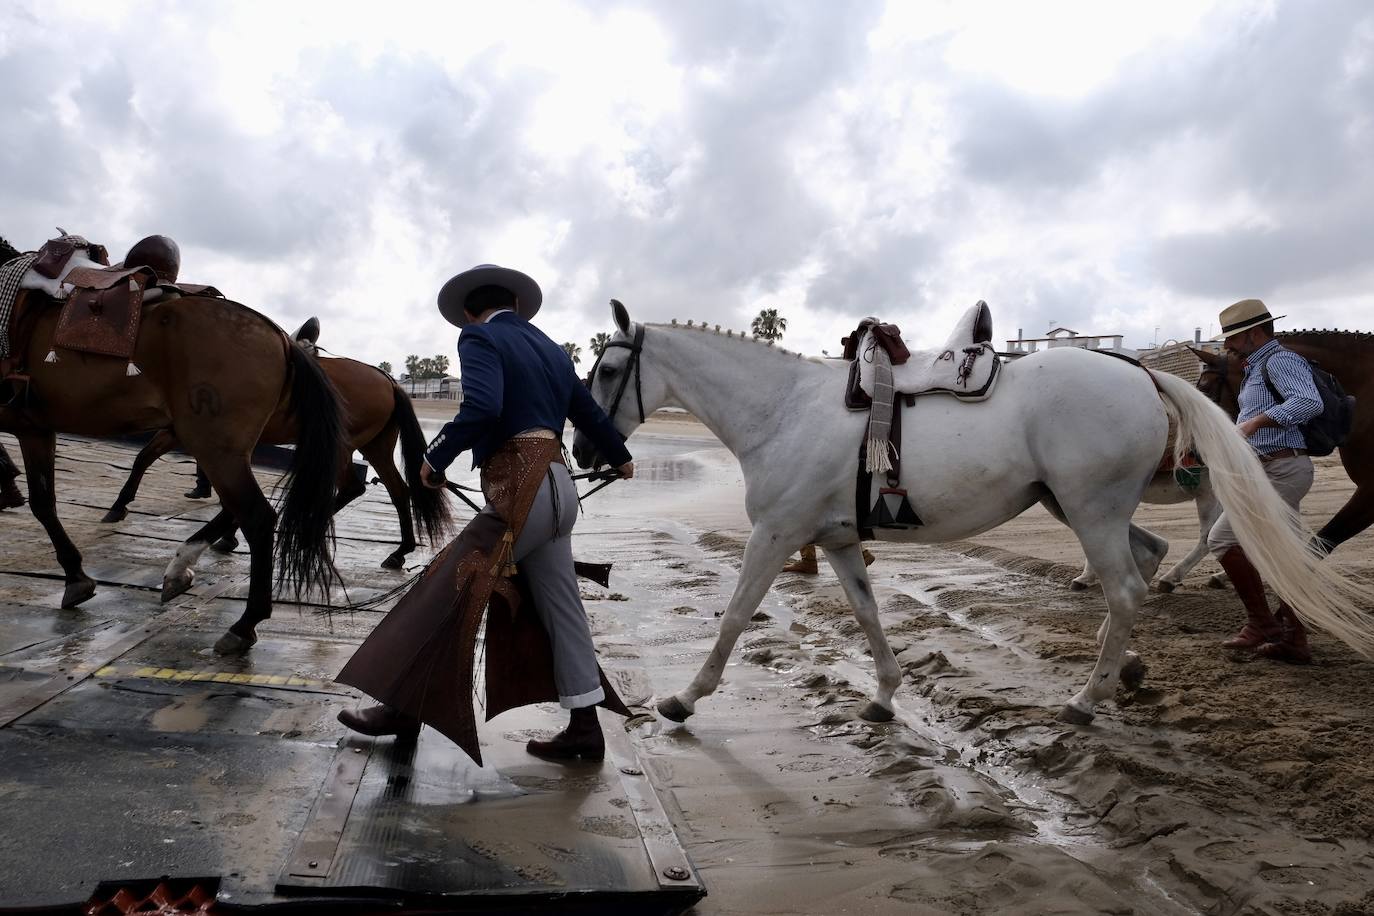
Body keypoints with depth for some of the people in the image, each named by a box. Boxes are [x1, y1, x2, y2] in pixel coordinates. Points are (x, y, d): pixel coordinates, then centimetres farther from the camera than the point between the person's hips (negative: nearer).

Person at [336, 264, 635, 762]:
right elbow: (589, 412, 29)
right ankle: (584, 726, 17)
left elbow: (482, 407, -22)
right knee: (560, 605, 11)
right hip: (557, 488, 8)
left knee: (445, 588, 4)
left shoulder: (478, 337, -3)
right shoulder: (550, 348, 20)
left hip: (520, 490, -8)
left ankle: (406, 707, 14)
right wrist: (620, 457, 45)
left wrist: (435, 459, -10)